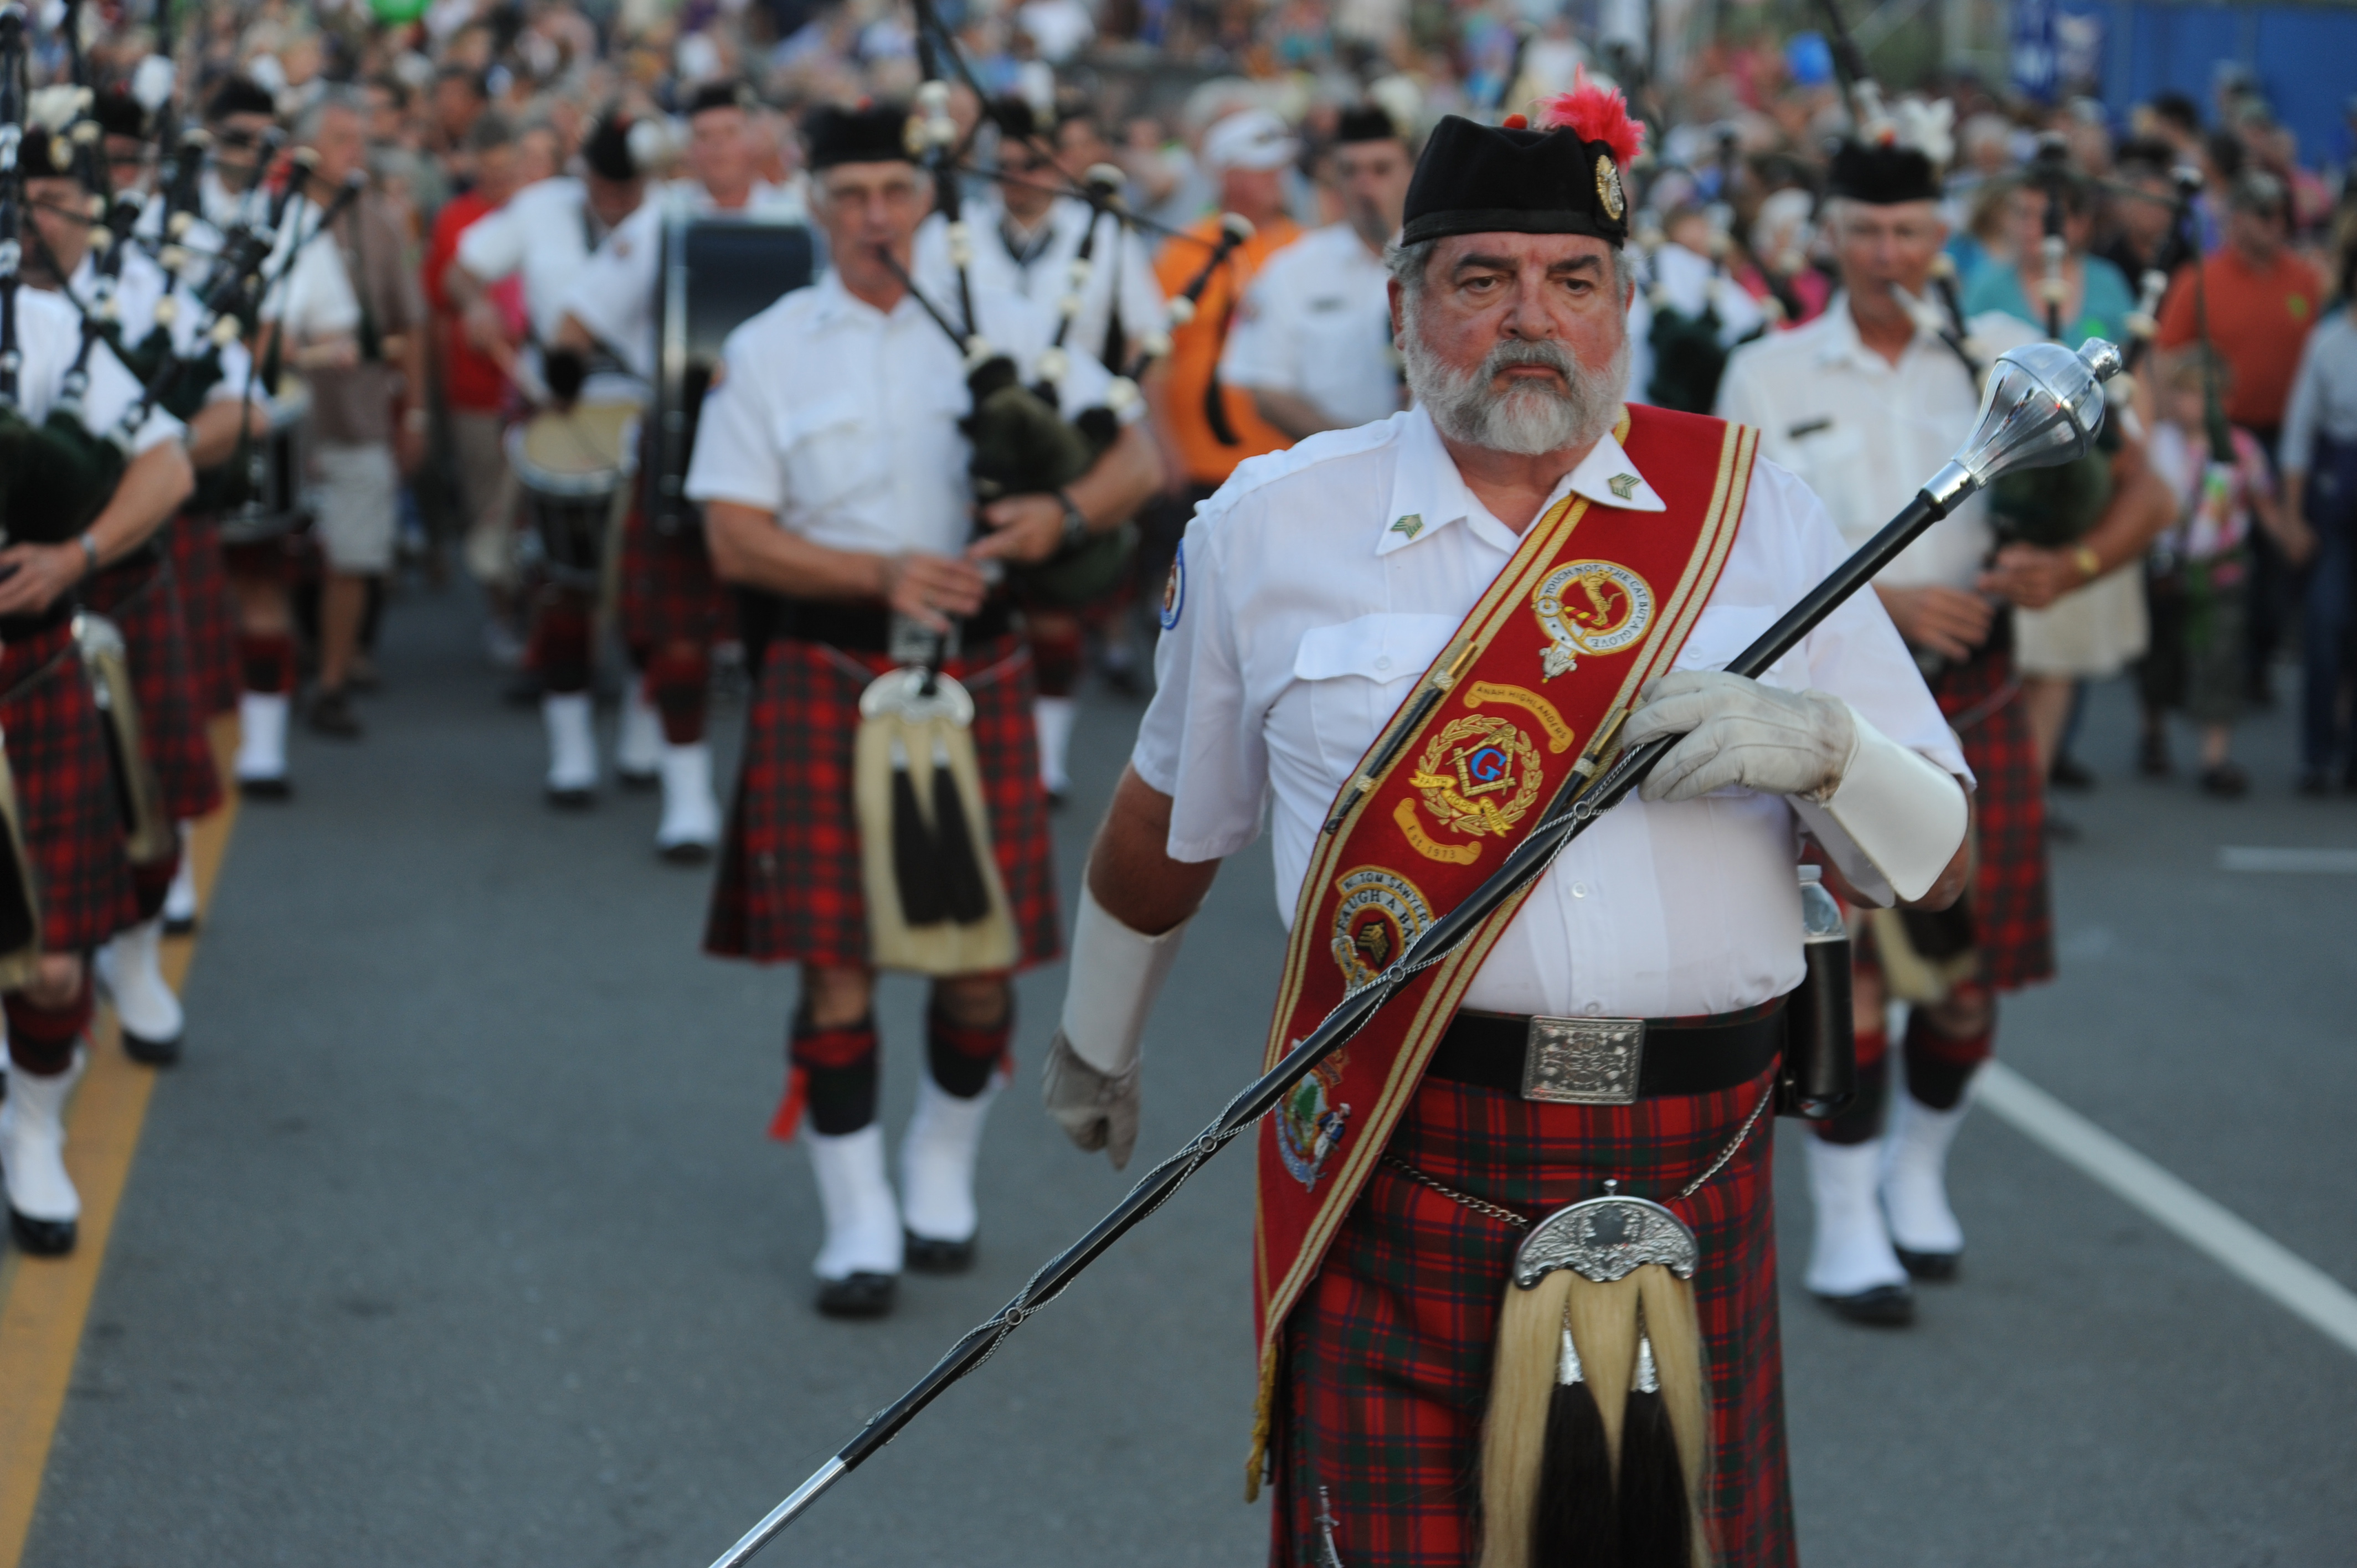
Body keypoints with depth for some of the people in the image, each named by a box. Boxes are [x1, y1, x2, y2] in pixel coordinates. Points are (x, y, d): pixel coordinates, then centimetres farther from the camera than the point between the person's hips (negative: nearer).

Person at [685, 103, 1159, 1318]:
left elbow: (1144, 450, 4)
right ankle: (858, 1225, 9)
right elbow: (734, 539, -4)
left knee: (982, 959, 6)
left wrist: (1064, 510, -17)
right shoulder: (768, 351, 2)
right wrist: (883, 574, -18)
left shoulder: (1005, 329, 5)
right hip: (827, 680, -1)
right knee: (835, 964, -3)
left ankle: (941, 1172, 31)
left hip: (976, 673, 1)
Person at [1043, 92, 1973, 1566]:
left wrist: (1818, 743, -14)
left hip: (1693, 1174, 1)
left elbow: (1941, 860, 5)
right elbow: (1168, 824, 21)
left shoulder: (1754, 508, 5)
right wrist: (1098, 1041, 31)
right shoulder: (1272, 528, 6)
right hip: (1400, 1178, -1)